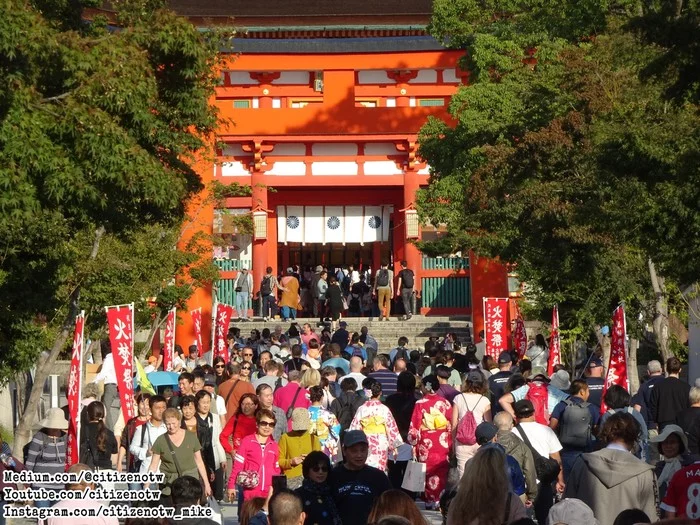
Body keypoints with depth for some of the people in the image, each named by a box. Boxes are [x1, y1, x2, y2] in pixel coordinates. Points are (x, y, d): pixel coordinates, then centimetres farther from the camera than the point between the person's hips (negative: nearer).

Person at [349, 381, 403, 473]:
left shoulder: (361, 409, -3)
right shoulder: (384, 409, -7)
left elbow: (355, 428, 0)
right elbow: (391, 428, -4)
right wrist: (394, 446, 4)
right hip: (381, 445, -1)